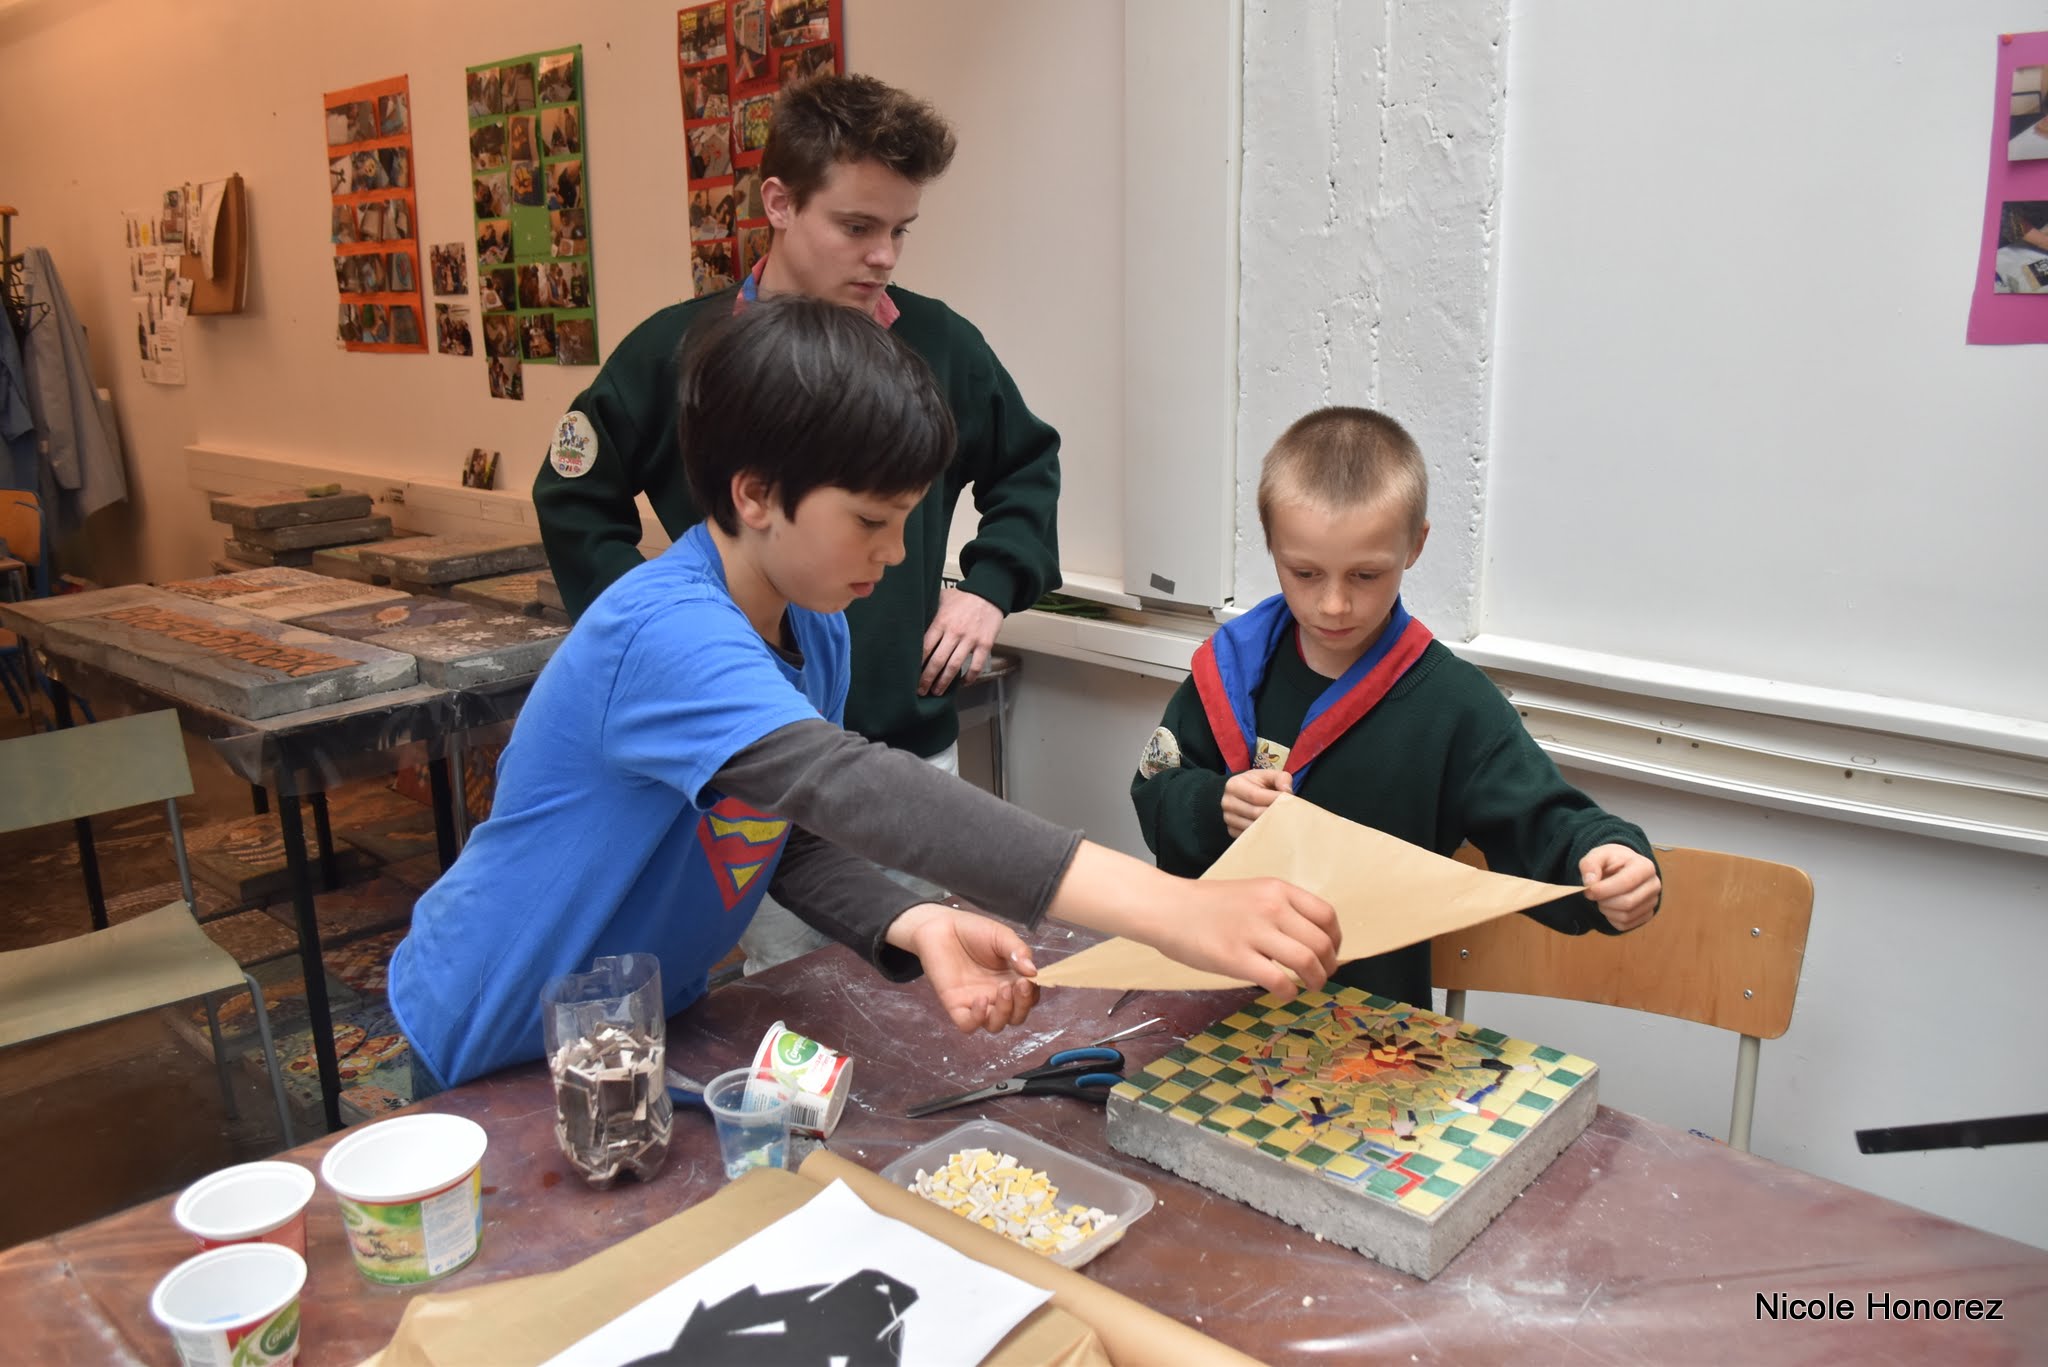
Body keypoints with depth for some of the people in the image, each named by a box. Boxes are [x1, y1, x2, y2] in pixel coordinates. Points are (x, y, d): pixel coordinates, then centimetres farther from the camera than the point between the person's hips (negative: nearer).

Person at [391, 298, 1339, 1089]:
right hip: (492, 1053, -7)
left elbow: (790, 832, 0)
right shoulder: (665, 634, -34)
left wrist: (917, 927, -21)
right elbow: (847, 789, -48)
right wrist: (1163, 909, -54)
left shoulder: (816, 635, -5)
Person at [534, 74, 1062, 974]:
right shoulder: (678, 350, -6)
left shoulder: (938, 343, -1)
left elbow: (1028, 465, 16)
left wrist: (990, 587, 2)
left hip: (912, 746, 2)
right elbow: (571, 497, 6)